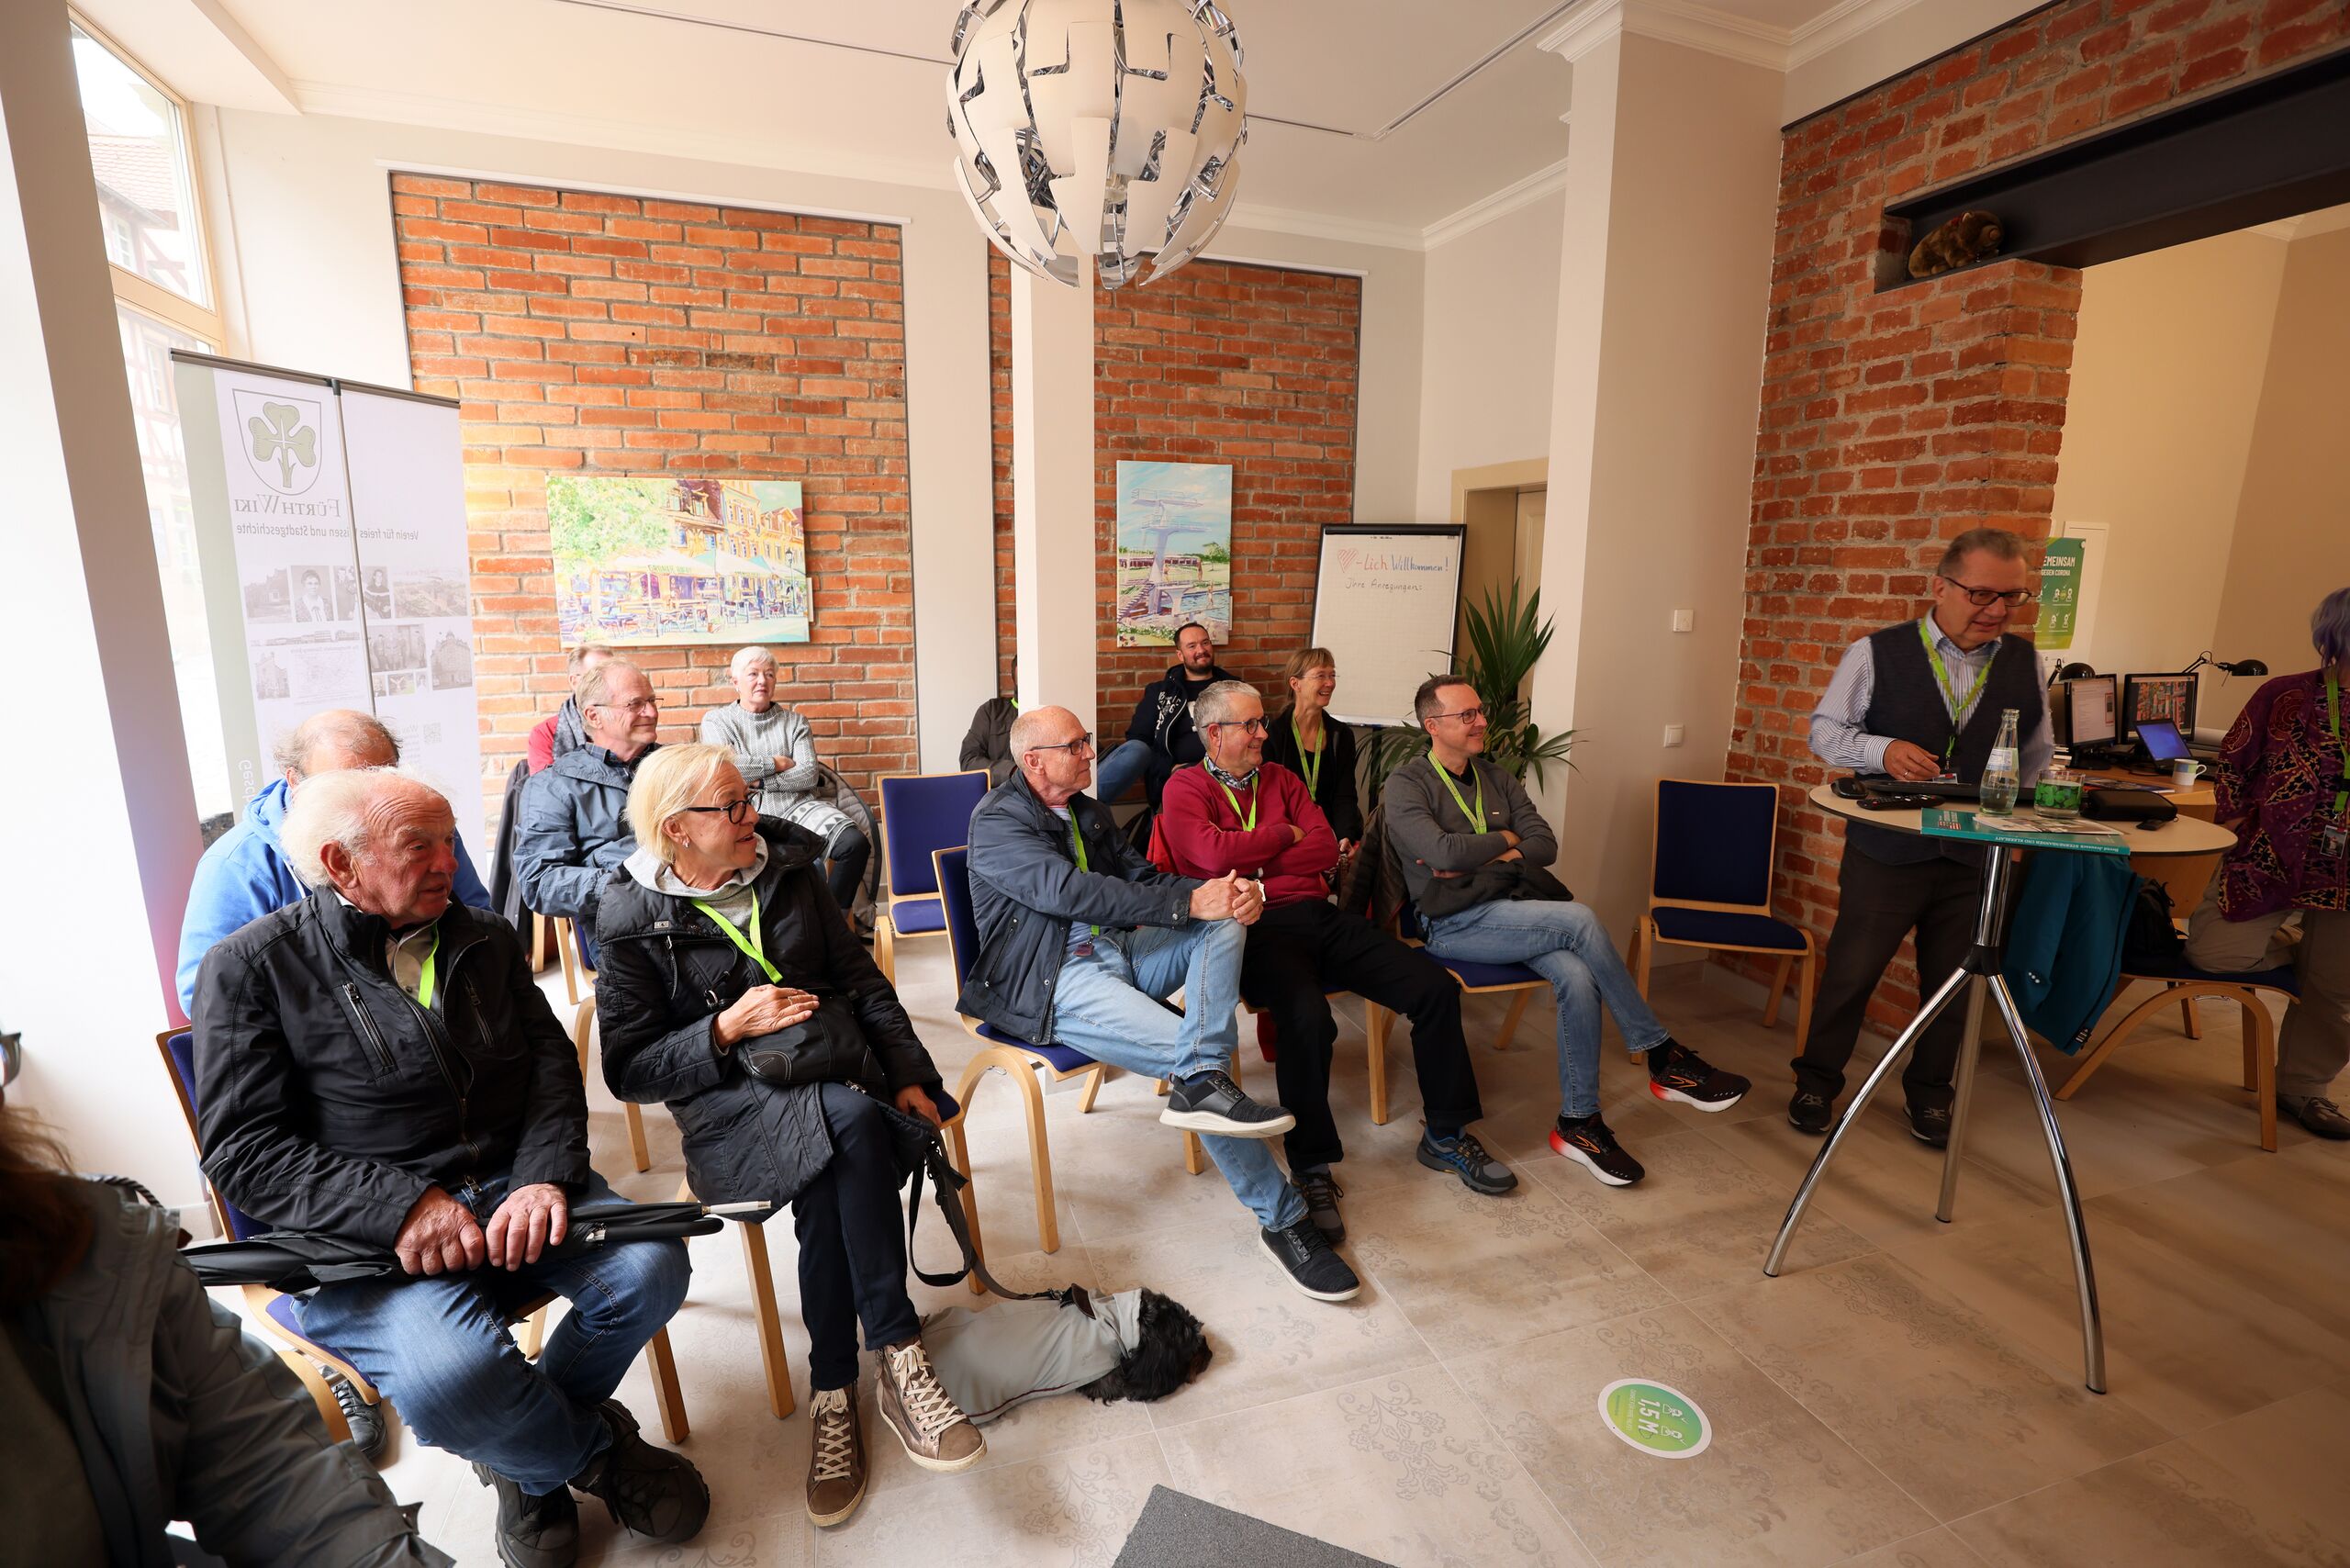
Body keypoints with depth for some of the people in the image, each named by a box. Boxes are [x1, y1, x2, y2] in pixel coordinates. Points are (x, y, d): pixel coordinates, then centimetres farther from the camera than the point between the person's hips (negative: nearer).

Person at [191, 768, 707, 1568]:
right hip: (362, 1236, -4)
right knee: (450, 1373, -32)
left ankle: (529, 1457, 13)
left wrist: (544, 1176, -13)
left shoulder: (485, 940, 12)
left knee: (650, 1267, -19)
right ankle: (599, 1451, 3)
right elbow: (245, 1149, -8)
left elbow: (552, 1068, 7)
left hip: (511, 1193, 4)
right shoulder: (251, 967, -1)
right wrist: (400, 1207, -23)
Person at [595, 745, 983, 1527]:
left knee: (828, 1171, -31)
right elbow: (630, 1070, -1)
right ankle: (897, 1354, -26)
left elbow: (862, 979, 9)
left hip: (834, 1068, 3)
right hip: (730, 1107, -3)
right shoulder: (634, 923, -2)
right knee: (844, 1121, -34)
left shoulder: (788, 871, 7)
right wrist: (727, 1028, -17)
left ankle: (836, 1390, -18)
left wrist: (907, 1075, 0)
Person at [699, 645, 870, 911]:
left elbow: (808, 775, 2)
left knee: (855, 844, -25)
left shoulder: (795, 722, 17)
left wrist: (759, 781, -7)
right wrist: (778, 764, -1)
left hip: (798, 805, 2)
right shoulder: (716, 720, 12)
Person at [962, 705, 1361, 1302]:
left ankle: (1201, 1079, -34)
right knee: (1193, 1051, -23)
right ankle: (1281, 1218, -10)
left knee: (1226, 920, -13)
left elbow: (1145, 877, 13)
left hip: (1118, 951, 8)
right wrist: (1188, 902, -25)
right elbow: (1070, 892, -22)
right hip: (1056, 981, -8)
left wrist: (1224, 893, -9)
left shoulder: (1090, 812, 19)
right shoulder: (997, 821, -8)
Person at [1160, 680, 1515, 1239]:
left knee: (1435, 987, -7)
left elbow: (1325, 848, 8)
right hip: (1256, 929, -6)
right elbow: (1213, 853, -15)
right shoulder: (1186, 788, 5)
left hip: (1319, 916, 6)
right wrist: (1283, 834, 0)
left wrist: (1254, 863, -4)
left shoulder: (1279, 777, 21)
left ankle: (1445, 1135, 12)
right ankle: (1311, 1168, -15)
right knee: (1307, 1016, -36)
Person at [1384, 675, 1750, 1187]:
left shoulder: (1497, 779, 16)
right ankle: (1662, 1057, -11)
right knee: (1579, 919, -25)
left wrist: (1478, 858, -8)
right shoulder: (1406, 785, -3)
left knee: (1578, 979, -24)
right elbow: (1442, 852, -19)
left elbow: (1546, 845, 7)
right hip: (1457, 923, -5)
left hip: (1512, 909, 6)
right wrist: (1505, 841, -3)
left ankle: (1578, 1124, -10)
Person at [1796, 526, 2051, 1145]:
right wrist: (1882, 751, -21)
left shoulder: (2025, 662, 6)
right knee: (1851, 971, 4)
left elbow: (2037, 757, 16)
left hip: (1977, 858, 3)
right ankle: (1816, 1081, 22)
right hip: (1885, 851, -3)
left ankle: (1929, 1093, 34)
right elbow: (1825, 729, -2)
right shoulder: (1878, 652, -4)